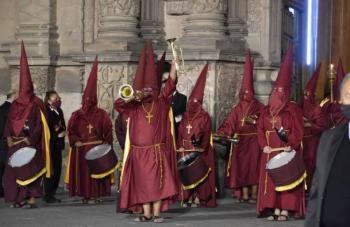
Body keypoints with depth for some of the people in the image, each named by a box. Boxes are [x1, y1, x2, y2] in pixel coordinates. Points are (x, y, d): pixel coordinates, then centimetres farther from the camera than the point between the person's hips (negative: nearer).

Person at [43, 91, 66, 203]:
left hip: (57, 145, 8)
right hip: (49, 144, -8)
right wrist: (57, 135, -13)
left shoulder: (59, 111, 15)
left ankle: (52, 194, 14)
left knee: (57, 170, 7)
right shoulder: (46, 112, -10)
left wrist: (62, 132, 2)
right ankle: (48, 195, -1)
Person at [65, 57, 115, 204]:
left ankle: (95, 195, 1)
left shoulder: (101, 114, 4)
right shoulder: (77, 115, 7)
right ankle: (85, 195, 3)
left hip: (97, 148, -1)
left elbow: (107, 131, 2)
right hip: (81, 149, 1)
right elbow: (71, 130, 6)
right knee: (82, 171, -1)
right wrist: (75, 141, -9)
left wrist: (106, 145, -7)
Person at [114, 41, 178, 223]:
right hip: (139, 152, 1)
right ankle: (146, 214, 7)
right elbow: (117, 104, -5)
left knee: (157, 182, -2)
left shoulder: (160, 104, 4)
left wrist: (174, 64, -14)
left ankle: (156, 214, 1)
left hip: (157, 151, -1)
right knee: (142, 183, 4)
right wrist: (133, 97, -16)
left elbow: (170, 85, -5)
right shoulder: (134, 108, 7)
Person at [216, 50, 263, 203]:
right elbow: (229, 124, 1)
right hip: (240, 141, 3)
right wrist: (220, 134, -12)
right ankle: (244, 194, 4)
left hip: (254, 141, -3)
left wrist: (254, 121, -18)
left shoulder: (259, 107, 3)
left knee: (253, 165, -4)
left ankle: (254, 194, -3)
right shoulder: (237, 109, 10)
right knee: (241, 166, 1)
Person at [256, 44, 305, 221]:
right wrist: (263, 145, -7)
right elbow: (260, 130, 8)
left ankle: (285, 210, -2)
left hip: (288, 151, -5)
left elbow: (298, 130, -8)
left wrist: (290, 145, -19)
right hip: (270, 152, 5)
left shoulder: (293, 109, -1)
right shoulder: (266, 111, 13)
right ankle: (276, 210, 9)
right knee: (271, 180, 4)